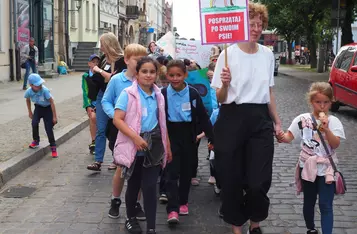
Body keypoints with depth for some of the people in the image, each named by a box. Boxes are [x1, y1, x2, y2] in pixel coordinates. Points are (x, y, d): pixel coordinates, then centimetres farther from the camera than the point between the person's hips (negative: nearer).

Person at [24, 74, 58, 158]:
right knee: (34, 123, -18)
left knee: (49, 128, -7)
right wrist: (30, 112, 9)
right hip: (38, 107, 3)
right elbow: (28, 100, 4)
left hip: (47, 108, -3)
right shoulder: (29, 92, -22)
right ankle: (36, 141, 8)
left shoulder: (44, 90, -34)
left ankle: (53, 147, 9)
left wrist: (54, 116, -19)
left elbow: (51, 102, -24)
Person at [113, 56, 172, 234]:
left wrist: (168, 146, 15)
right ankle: (131, 218, 36)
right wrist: (135, 137, -24)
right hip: (134, 146, -3)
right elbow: (117, 120, -15)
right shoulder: (128, 94, -9)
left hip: (154, 146, 3)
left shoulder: (158, 95, 6)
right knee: (134, 184, 13)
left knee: (150, 187, -1)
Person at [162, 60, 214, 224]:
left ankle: (183, 201, 30)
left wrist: (211, 137, -3)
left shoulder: (192, 93, -4)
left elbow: (203, 117, -1)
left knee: (186, 171, 13)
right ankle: (172, 209, -8)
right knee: (172, 172, -5)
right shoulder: (163, 94, -5)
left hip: (188, 135, 2)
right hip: (170, 135, -1)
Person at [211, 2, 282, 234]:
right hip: (233, 119, -3)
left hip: (260, 119, 3)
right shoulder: (228, 54, -7)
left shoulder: (268, 54, 6)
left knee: (260, 180, 0)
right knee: (232, 179, 5)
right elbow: (220, 99, -4)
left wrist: (277, 121, 16)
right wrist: (225, 84, -24)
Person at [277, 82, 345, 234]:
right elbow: (289, 137, -5)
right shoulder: (302, 119, -3)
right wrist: (282, 138, -28)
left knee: (325, 205, -4)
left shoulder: (333, 121, -6)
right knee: (309, 202, 17)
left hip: (327, 169, -2)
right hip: (307, 167, 2)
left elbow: (335, 145, -14)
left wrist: (326, 129, -28)